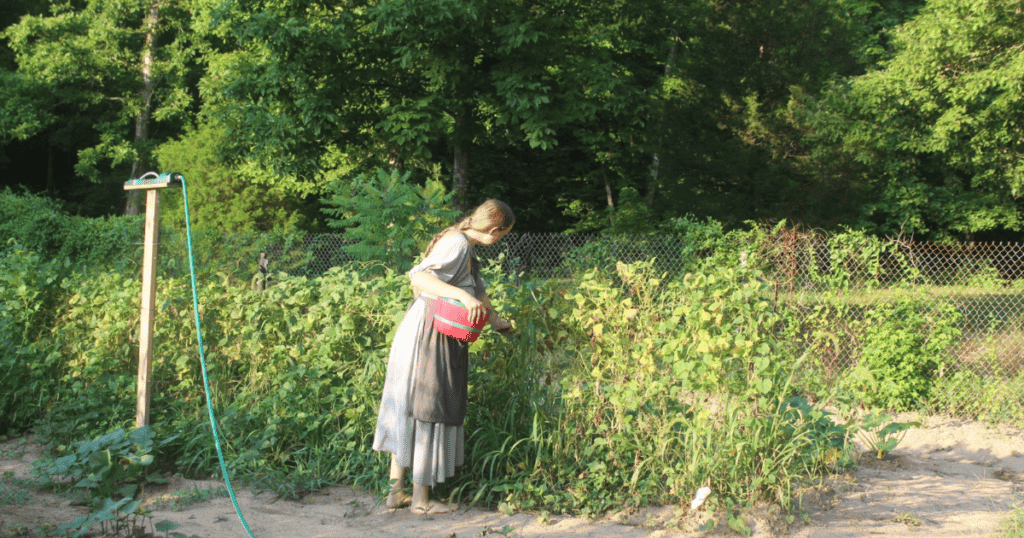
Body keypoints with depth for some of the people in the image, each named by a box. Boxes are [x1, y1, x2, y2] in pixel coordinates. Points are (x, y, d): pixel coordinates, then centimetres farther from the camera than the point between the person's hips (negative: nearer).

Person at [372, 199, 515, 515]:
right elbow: (419, 276, -28)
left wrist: (496, 320, 42)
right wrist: (463, 296, -36)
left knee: (409, 411, 12)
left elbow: (477, 290, 32)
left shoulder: (465, 247, 16)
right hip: (429, 336, -10)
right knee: (426, 410, -2)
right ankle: (420, 499, 8)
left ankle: (396, 491, 19)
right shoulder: (457, 243, -15)